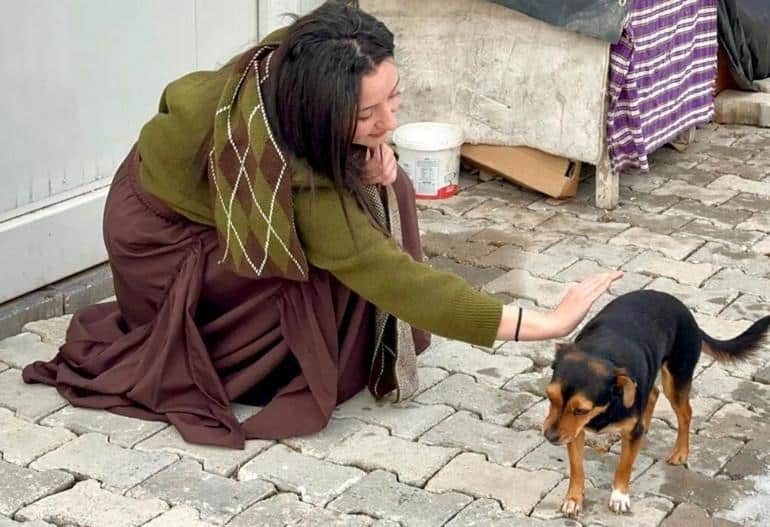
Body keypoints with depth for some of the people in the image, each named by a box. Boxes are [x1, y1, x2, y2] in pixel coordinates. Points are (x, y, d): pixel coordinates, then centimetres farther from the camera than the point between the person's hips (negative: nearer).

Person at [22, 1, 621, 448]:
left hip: (224, 192, 7)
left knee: (381, 190, -7)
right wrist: (546, 323, -46)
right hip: (165, 229, -7)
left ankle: (366, 354, 5)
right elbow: (386, 273, -41)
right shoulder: (283, 164, -42)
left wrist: (372, 159, -21)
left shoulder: (298, 59, -25)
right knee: (345, 258, -22)